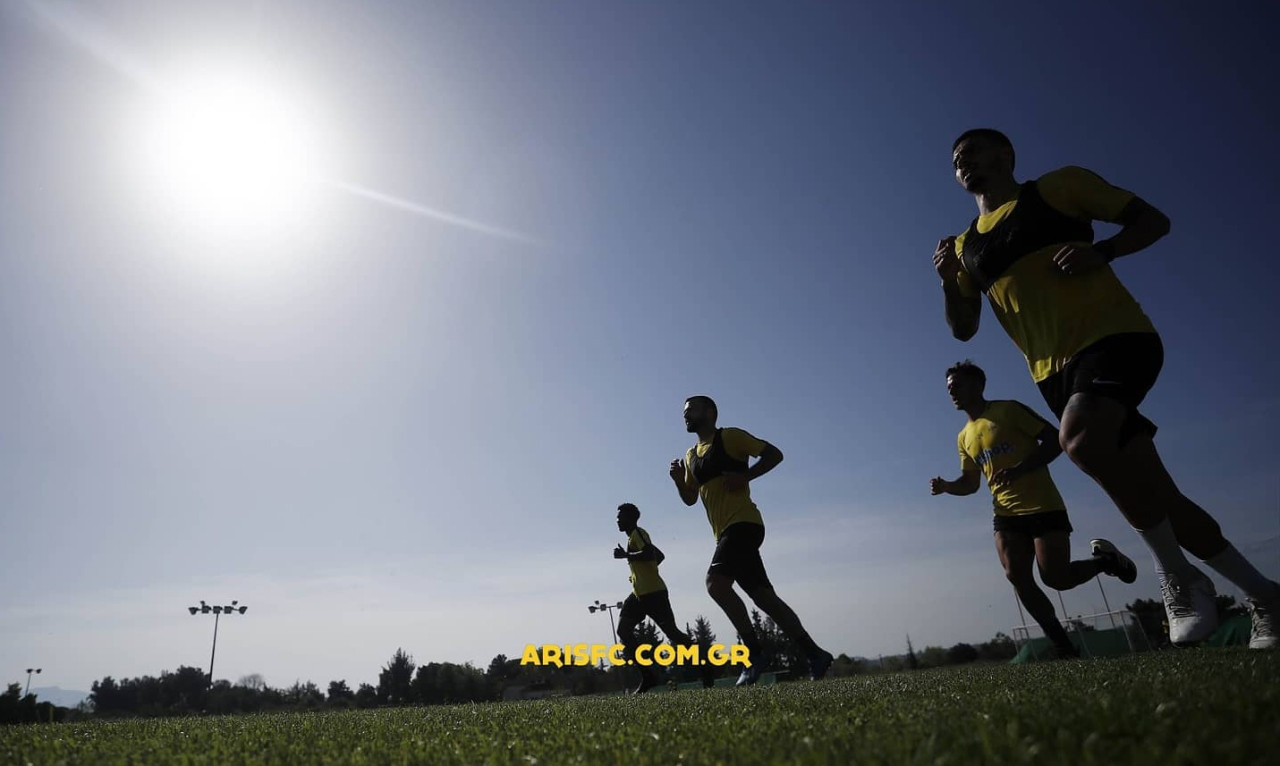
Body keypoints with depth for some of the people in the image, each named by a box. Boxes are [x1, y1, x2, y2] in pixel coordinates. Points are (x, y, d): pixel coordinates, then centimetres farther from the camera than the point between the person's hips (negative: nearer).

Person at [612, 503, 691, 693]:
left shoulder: (637, 533, -7)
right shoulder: (634, 537, 23)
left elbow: (649, 554, -26)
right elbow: (660, 556, 31)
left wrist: (625, 555, -16)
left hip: (653, 592, -10)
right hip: (639, 593, 10)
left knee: (671, 632, -7)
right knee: (623, 630, -2)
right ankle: (648, 675, -3)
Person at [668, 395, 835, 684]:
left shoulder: (730, 437, -1)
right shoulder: (691, 456, 20)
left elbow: (774, 454, -3)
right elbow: (690, 499, 25)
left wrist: (745, 476, -15)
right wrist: (678, 480, 5)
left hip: (743, 523, -8)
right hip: (726, 532, 8)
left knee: (715, 581, -23)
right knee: (764, 597, 5)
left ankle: (754, 653, -14)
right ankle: (815, 655, 12)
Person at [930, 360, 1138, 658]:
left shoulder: (1009, 410, -6)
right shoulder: (964, 437, 13)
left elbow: (1055, 440, -10)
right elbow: (970, 483, 19)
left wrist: (1019, 469, -23)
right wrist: (946, 486, -4)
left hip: (1044, 508, -6)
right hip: (1007, 515, 6)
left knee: (1056, 578, -9)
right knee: (1017, 578, -8)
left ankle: (1105, 560, 22)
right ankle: (1062, 645, 4)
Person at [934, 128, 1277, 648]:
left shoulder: (1060, 185, 6)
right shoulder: (966, 246, 17)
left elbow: (1153, 220, 7)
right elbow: (963, 328, 15)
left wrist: (1101, 252, -13)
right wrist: (949, 281, -3)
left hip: (1113, 337, -5)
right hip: (1054, 372, 5)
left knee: (1080, 440, -33)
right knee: (1157, 494, 5)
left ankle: (1177, 576, -14)